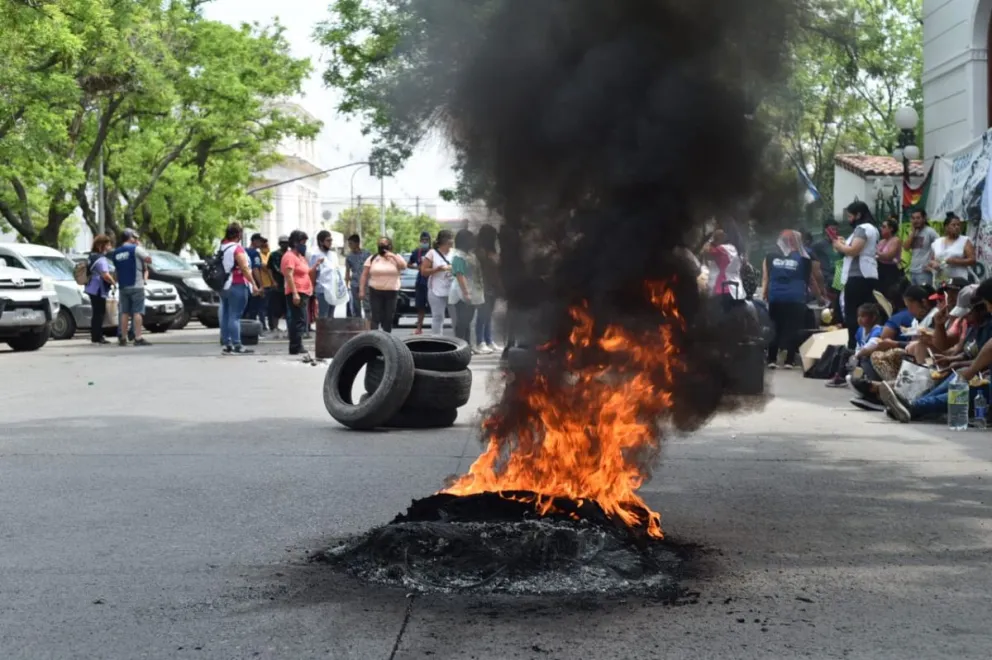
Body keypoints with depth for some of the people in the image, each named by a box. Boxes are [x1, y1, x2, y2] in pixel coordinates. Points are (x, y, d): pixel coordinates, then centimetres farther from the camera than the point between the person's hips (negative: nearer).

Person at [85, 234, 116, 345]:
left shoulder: (91, 257, 16)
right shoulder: (101, 259, -16)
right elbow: (105, 275, -27)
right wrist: (113, 282, -11)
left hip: (92, 288, 10)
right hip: (98, 290, -10)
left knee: (97, 313, 15)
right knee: (99, 313, -6)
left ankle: (96, 336, 19)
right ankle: (97, 337, -5)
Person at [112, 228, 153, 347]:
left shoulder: (116, 253, 13)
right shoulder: (135, 249, -8)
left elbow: (116, 269, 18)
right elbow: (149, 259, -9)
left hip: (122, 287, 6)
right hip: (136, 285, -6)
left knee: (124, 313, 9)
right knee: (137, 312, -8)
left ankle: (123, 338, 8)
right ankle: (138, 338, -14)